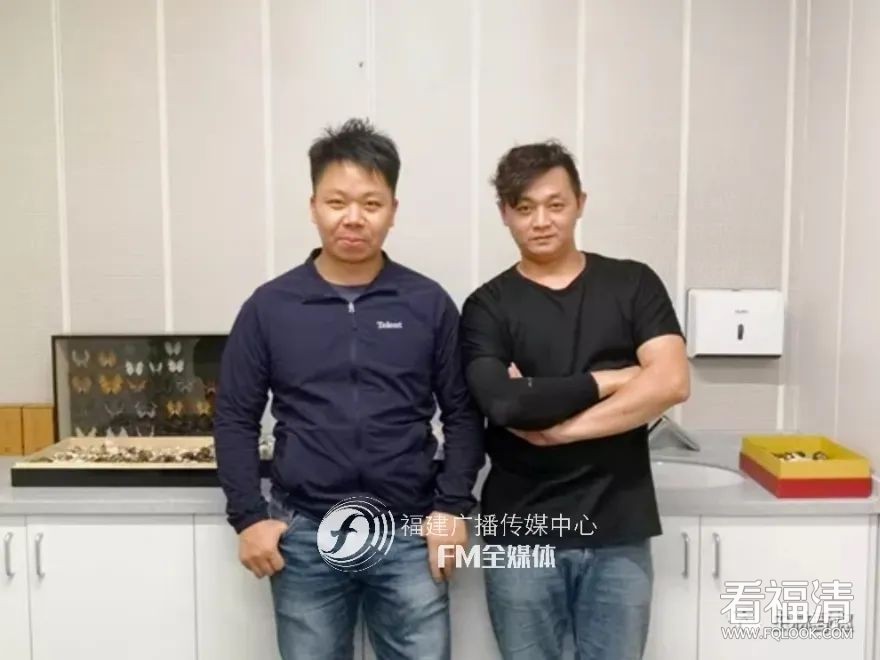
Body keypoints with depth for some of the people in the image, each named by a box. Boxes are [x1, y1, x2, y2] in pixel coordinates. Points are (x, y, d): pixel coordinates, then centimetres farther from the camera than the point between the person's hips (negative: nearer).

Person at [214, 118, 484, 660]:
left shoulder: (429, 304, 0)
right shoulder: (269, 307, 0)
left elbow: (463, 415, 3)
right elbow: (236, 418, 4)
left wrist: (452, 506, -5)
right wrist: (249, 516, -2)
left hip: (409, 534, 0)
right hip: (304, 536, 1)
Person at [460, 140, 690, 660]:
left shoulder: (634, 284, 3)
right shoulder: (488, 306, -1)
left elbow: (671, 383, -11)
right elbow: (503, 403, -17)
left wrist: (554, 425, -15)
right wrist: (610, 379, -10)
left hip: (619, 532, 1)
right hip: (522, 535, 0)